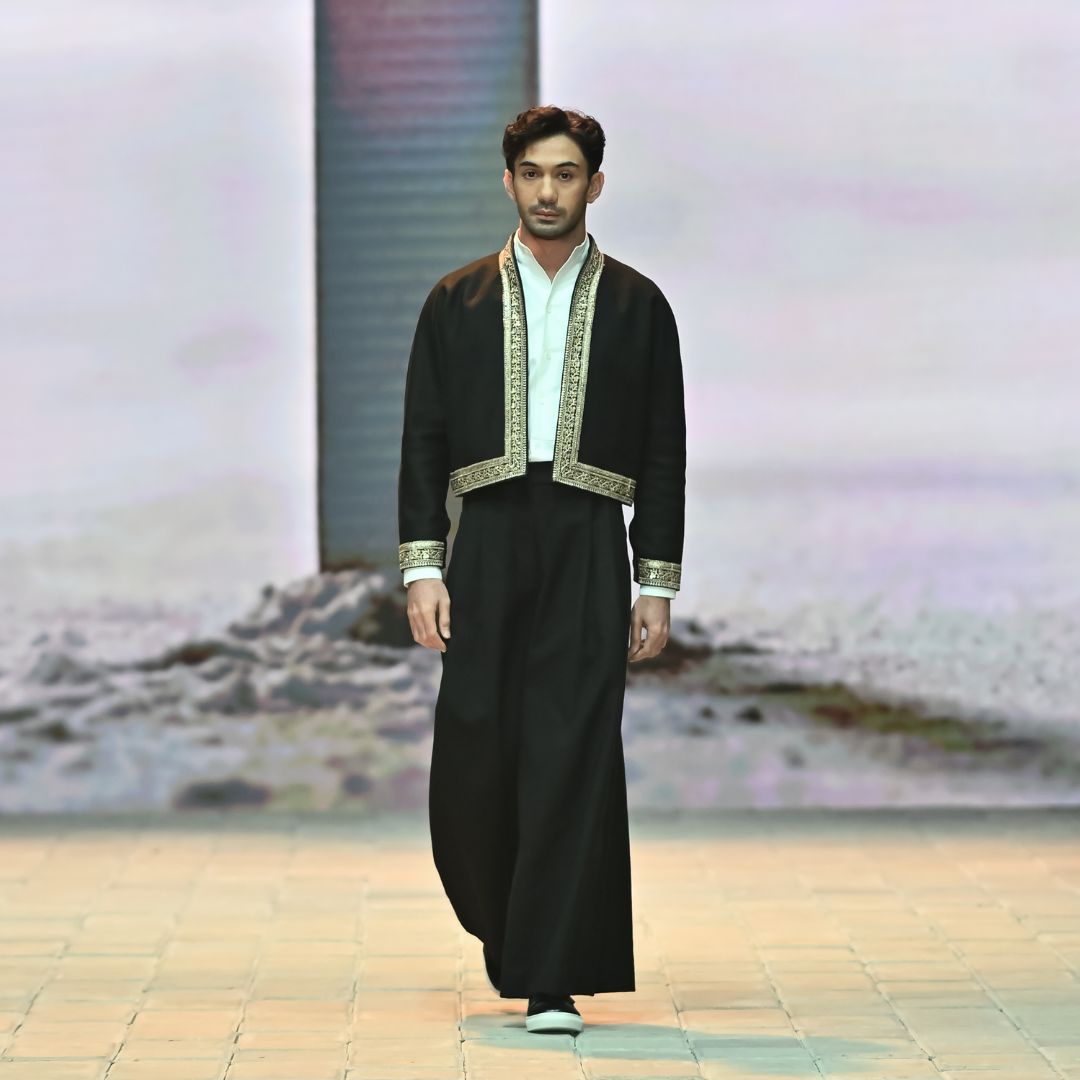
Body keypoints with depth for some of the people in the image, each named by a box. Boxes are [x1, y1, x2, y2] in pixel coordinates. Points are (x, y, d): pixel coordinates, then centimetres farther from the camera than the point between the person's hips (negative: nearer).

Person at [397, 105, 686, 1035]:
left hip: (589, 551, -1)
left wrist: (658, 585, 2)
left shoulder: (637, 306, 8)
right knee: (474, 758, -3)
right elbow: (423, 444, 8)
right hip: (486, 548, 1)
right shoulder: (458, 303, 10)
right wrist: (422, 568, -3)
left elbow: (665, 456, 8)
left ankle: (553, 983, -6)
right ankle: (509, 922, 25)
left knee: (573, 760, -8)